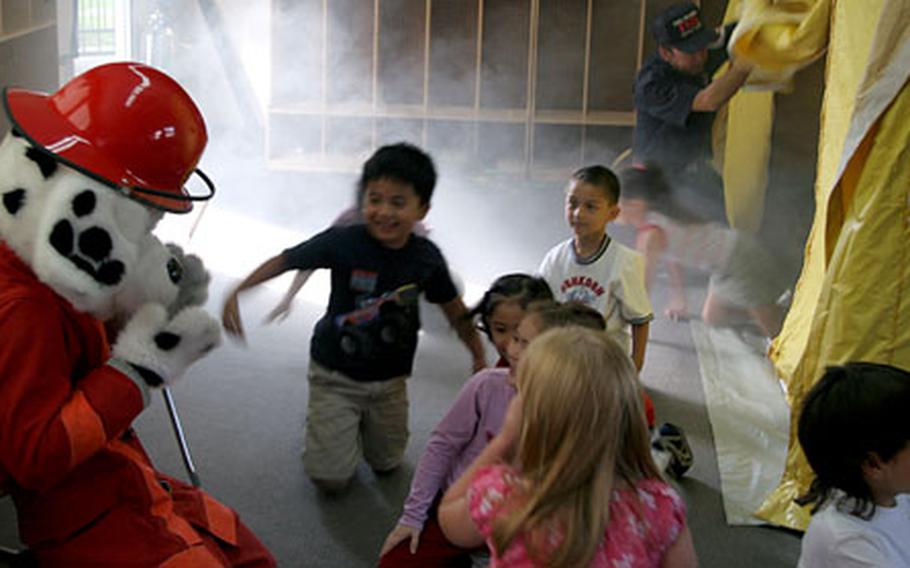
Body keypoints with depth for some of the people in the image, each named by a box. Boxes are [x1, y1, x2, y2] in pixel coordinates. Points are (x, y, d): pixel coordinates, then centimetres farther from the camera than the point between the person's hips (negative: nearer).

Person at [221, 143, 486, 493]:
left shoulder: (427, 258, -12)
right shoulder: (344, 242, -22)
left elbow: (454, 310, 2)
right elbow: (284, 261, -15)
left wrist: (480, 358, 3)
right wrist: (236, 293, -25)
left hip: (390, 379, 3)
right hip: (335, 374, -3)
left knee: (387, 465, 18)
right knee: (330, 478, 0)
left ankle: (365, 421, 48)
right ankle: (326, 419, 30)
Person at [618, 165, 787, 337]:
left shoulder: (650, 236, -22)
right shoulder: (660, 214, 5)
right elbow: (673, 259, 18)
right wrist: (679, 302, 27)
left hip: (740, 259, -9)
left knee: (779, 335, -4)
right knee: (711, 317, 22)